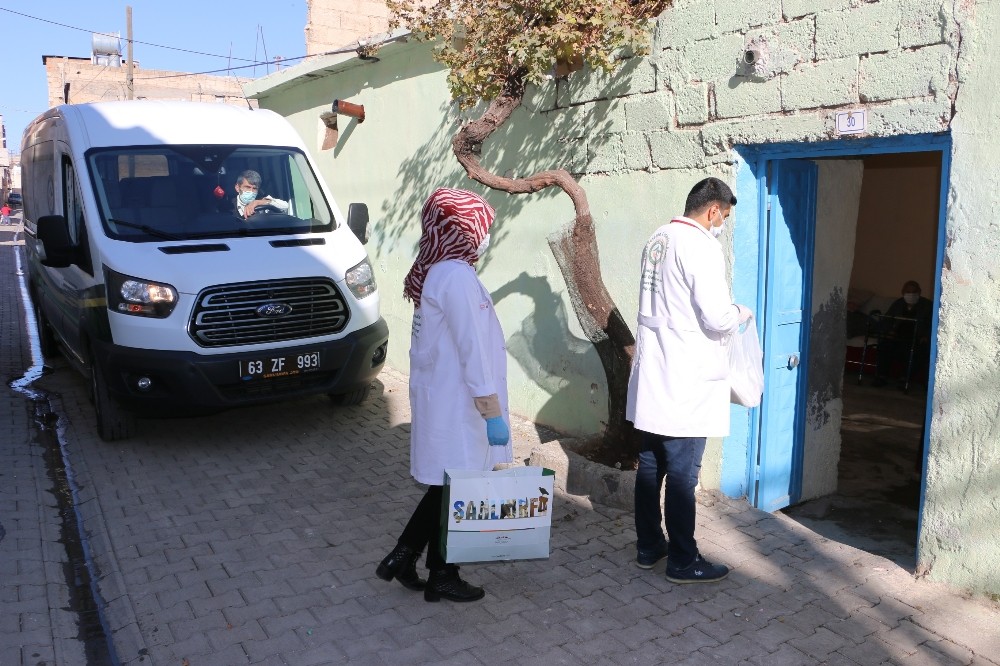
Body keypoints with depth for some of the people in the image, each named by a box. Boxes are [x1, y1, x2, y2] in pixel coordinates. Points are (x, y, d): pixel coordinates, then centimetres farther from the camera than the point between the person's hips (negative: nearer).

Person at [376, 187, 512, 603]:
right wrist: (493, 412, -18)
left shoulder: (434, 272, 10)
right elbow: (473, 350, -22)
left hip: (441, 397, 9)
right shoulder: (457, 276, -20)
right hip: (457, 405, -9)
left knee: (445, 485, 19)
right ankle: (442, 578, 21)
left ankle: (402, 558, 26)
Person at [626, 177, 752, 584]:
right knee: (682, 473, 1)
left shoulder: (658, 239, 10)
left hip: (652, 375, 8)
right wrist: (741, 314, 2)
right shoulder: (701, 246, -16)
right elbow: (716, 318, -20)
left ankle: (648, 547, 27)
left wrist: (725, 311, 20)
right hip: (685, 381, -8)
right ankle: (683, 562, 13)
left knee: (650, 465, 14)